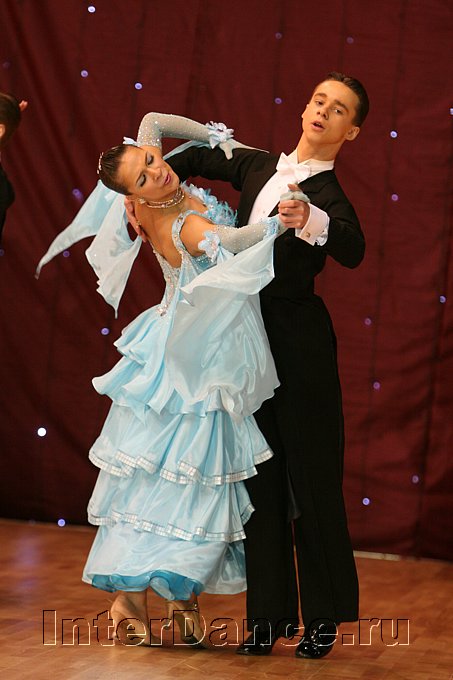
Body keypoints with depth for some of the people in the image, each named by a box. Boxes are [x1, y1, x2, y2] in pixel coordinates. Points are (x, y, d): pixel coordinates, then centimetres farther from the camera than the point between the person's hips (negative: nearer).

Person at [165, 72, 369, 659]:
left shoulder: (330, 197, -8)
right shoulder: (259, 167, 10)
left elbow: (353, 250, -29)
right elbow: (198, 158, 24)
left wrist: (311, 222, -48)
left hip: (297, 342, -6)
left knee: (309, 473, 0)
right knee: (260, 473, 8)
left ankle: (323, 618, 11)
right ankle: (269, 615, 15)